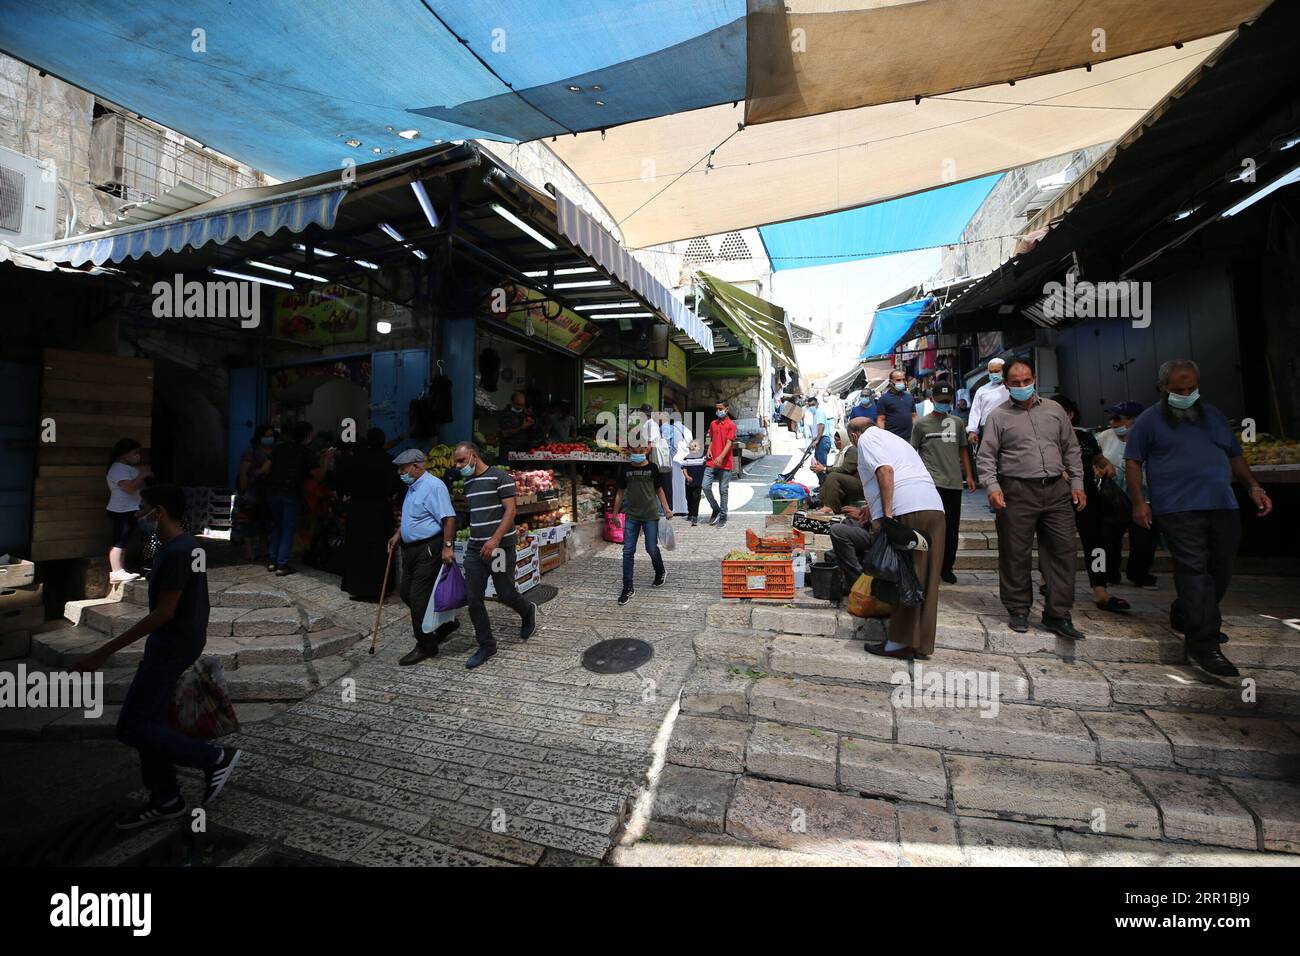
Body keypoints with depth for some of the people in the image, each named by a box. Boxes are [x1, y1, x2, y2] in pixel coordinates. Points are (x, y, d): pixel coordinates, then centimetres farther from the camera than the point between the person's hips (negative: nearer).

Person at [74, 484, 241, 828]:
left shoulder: (175, 552, -23)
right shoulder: (188, 545, 9)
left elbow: (163, 613, -24)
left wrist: (105, 652, -19)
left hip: (171, 646, -10)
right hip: (176, 643, 10)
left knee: (131, 728, 0)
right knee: (150, 722, 16)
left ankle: (215, 758, 5)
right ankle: (165, 800, 27)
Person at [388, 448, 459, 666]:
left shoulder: (433, 486, -18)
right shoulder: (412, 487, 14)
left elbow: (449, 518, -25)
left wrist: (447, 546, -29)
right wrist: (398, 535, 21)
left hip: (428, 550, -10)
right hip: (411, 549, 10)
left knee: (418, 598, -4)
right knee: (406, 592, 14)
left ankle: (426, 646, 11)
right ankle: (445, 623, 28)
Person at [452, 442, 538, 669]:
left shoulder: (500, 477, -9)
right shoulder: (468, 483, 13)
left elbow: (510, 510, -15)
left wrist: (495, 539, -25)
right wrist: (474, 539, 19)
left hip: (500, 546, -6)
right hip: (475, 548, 6)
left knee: (505, 594, 3)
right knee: (474, 599, 3)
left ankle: (528, 612, 35)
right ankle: (486, 645, 17)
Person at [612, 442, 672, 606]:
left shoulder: (652, 468, 0)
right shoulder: (625, 469, 3)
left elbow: (659, 489, 7)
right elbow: (621, 492, 10)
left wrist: (666, 509, 0)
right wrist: (615, 513, 9)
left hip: (650, 514, -1)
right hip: (631, 515, 2)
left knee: (651, 548, 3)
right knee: (628, 551, -1)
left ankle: (660, 572, 33)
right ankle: (628, 587, 7)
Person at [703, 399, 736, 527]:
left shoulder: (731, 425, -4)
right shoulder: (713, 424, 14)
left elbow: (729, 443, -13)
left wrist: (721, 457, -26)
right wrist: (709, 450, 4)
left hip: (724, 464, -5)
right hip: (711, 462, 5)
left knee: (723, 491, 2)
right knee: (706, 486, -5)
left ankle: (722, 518, 12)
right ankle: (716, 509, 17)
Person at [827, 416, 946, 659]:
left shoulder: (867, 438, 7)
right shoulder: (896, 439, 33)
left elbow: (885, 470, -11)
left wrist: (887, 514, -16)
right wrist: (870, 509, 42)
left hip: (905, 512, -8)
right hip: (935, 509, 8)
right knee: (924, 582, 10)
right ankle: (920, 644, 17)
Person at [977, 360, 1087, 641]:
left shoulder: (1054, 410, 15)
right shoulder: (998, 416, 4)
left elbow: (1071, 449, 17)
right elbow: (986, 456, -1)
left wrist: (1077, 483, 10)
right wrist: (993, 487, -14)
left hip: (1057, 490, 4)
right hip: (1017, 493, -4)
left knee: (1063, 550, 2)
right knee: (1016, 555, 1)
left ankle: (1057, 614, 11)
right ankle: (1018, 611, 15)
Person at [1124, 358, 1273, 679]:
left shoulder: (1213, 415, 18)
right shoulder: (1150, 420, 2)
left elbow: (1234, 456, 24)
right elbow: (1133, 462, 1)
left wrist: (1254, 487, 10)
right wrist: (1138, 502, -8)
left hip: (1223, 507, 6)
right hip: (1179, 509, -6)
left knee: (1220, 571, 10)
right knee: (1194, 571, -12)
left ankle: (1185, 619, 29)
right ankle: (1203, 645, -10)